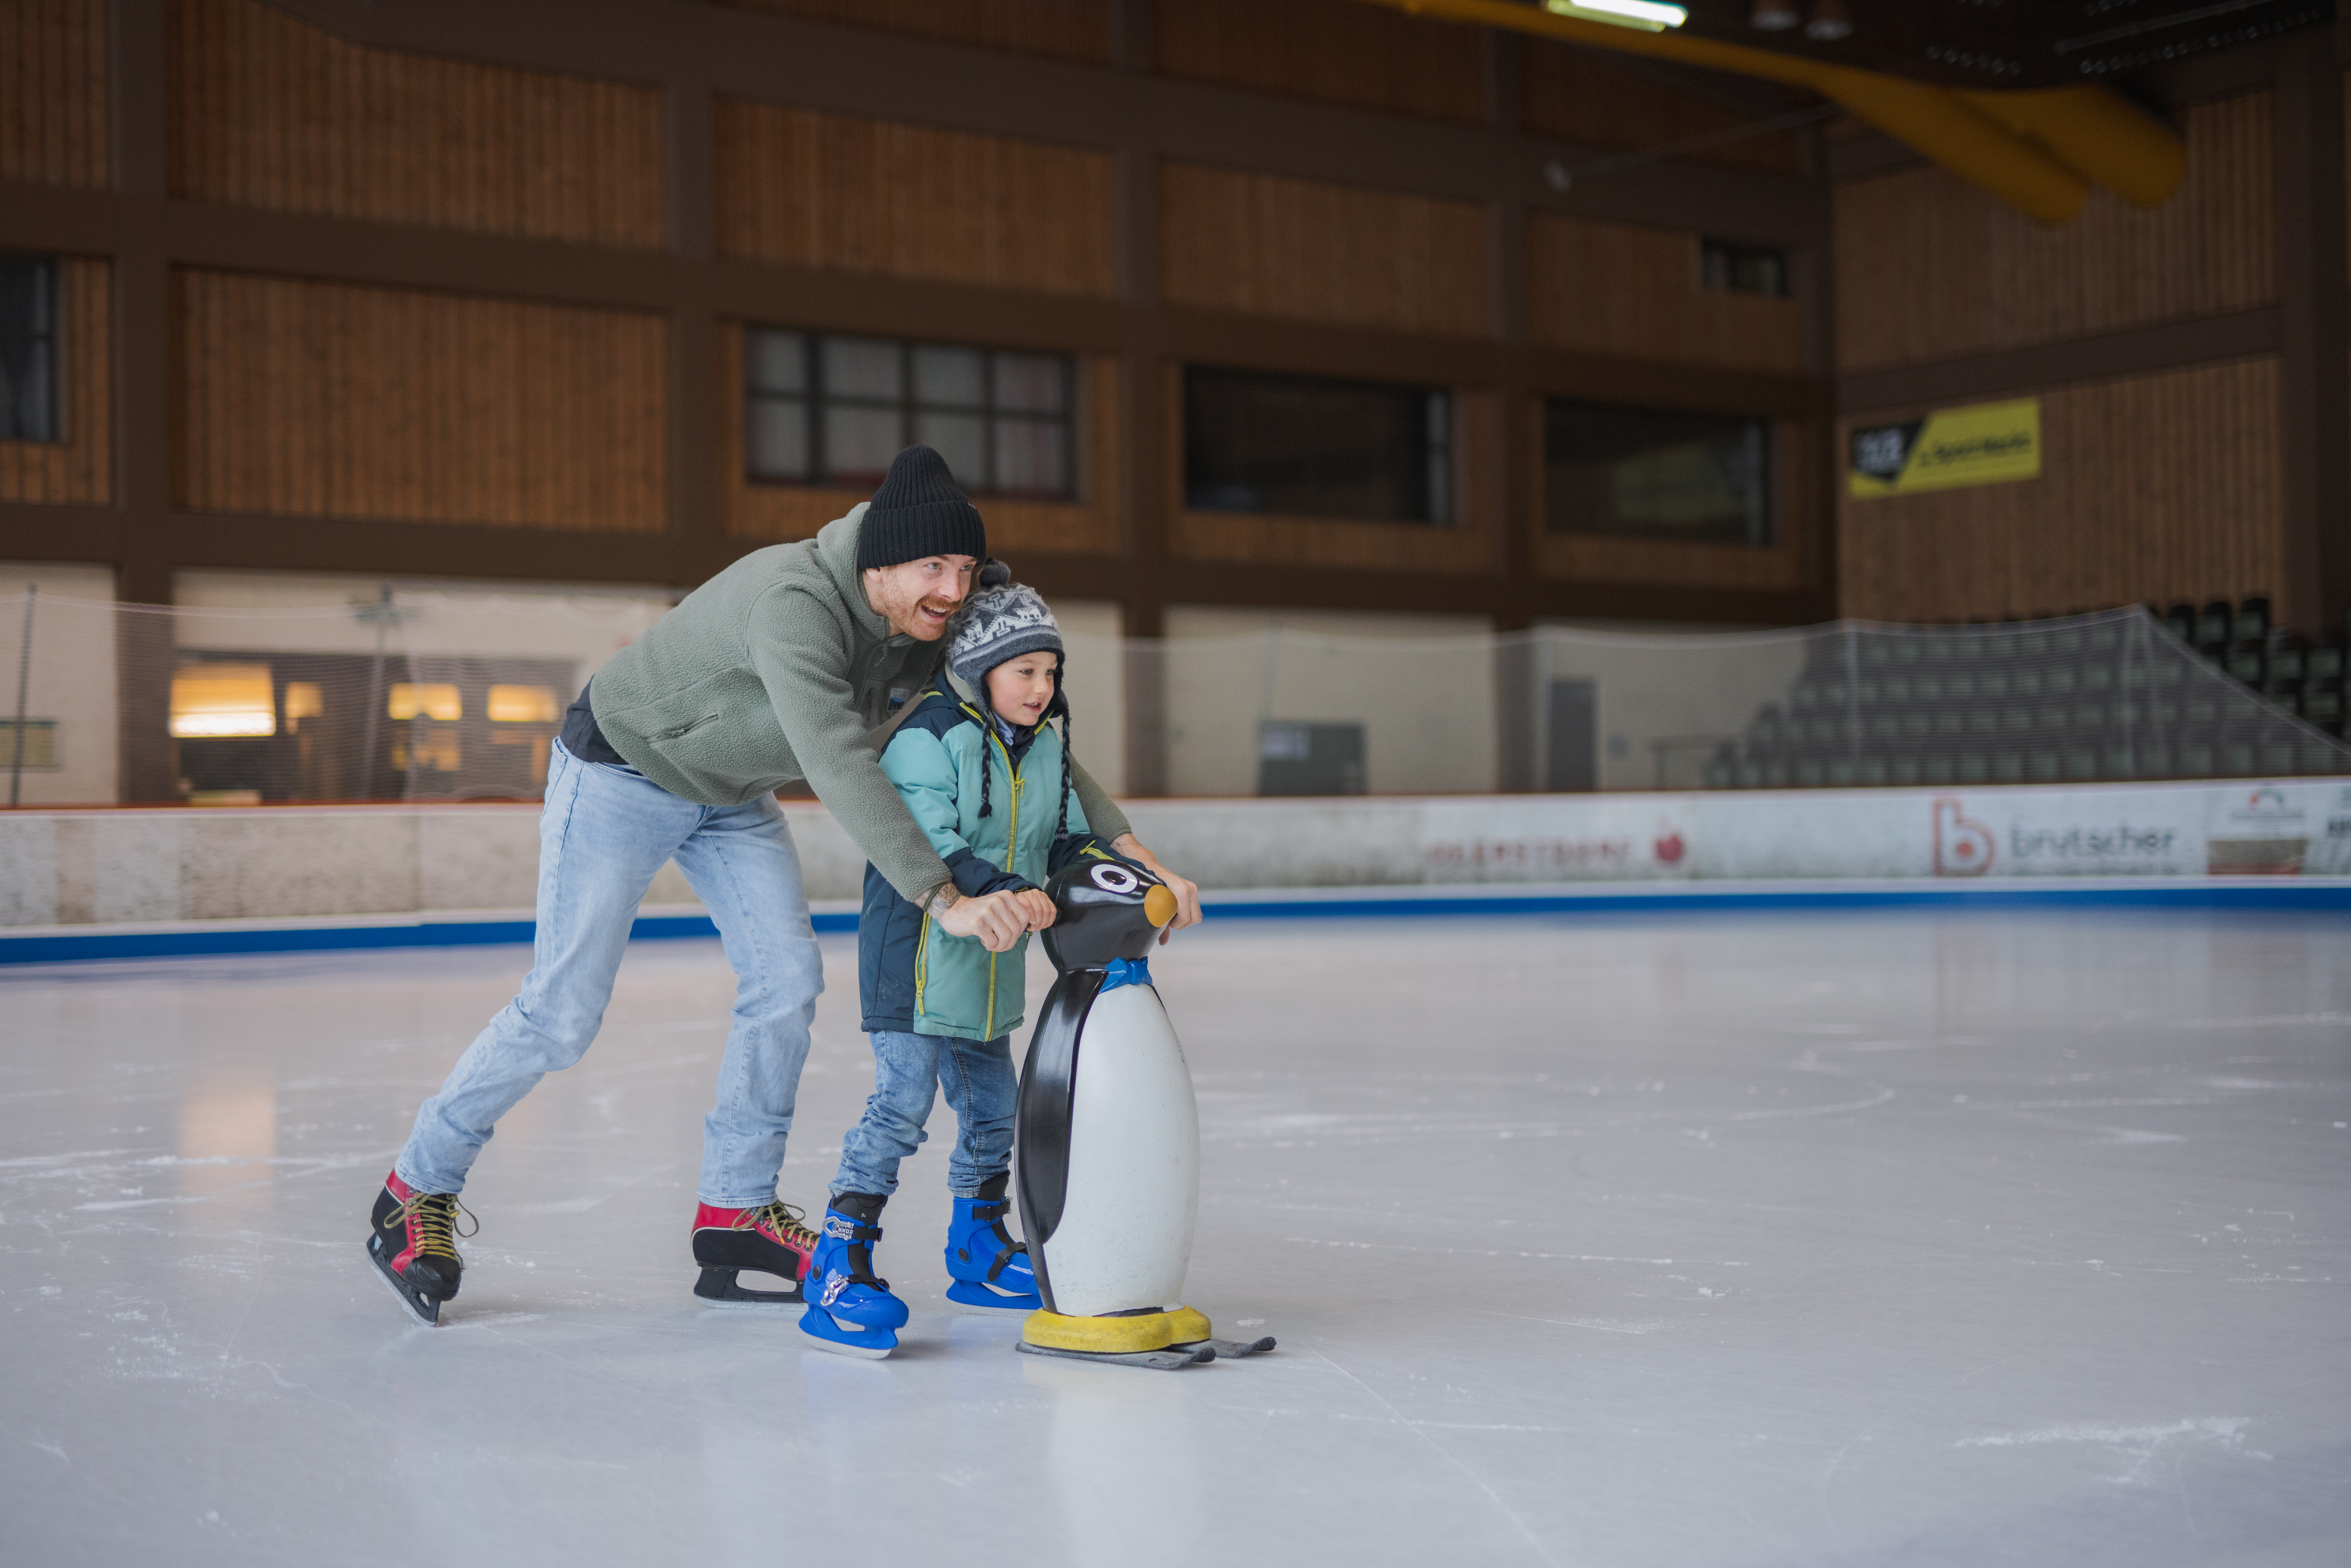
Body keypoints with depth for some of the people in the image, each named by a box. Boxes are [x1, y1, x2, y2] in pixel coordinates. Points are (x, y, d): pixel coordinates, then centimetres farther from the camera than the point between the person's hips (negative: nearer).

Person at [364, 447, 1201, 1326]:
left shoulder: (937, 630, -15)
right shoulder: (795, 602, -39)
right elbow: (838, 767, -48)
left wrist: (1131, 852, -20)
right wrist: (945, 899, -54)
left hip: (733, 793, 7)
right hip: (622, 775, -7)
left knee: (787, 980, -6)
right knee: (562, 1014, -6)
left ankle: (736, 1214, 7)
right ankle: (416, 1193, 13)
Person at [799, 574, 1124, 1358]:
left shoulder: (1047, 748, 10)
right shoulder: (928, 736, -15)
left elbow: (1067, 842, 17)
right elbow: (923, 846, -24)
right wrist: (997, 892, -35)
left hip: (991, 965, 8)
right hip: (915, 950, -8)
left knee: (992, 1104, 17)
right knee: (902, 1102, -14)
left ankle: (979, 1249, 34)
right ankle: (839, 1266, -10)